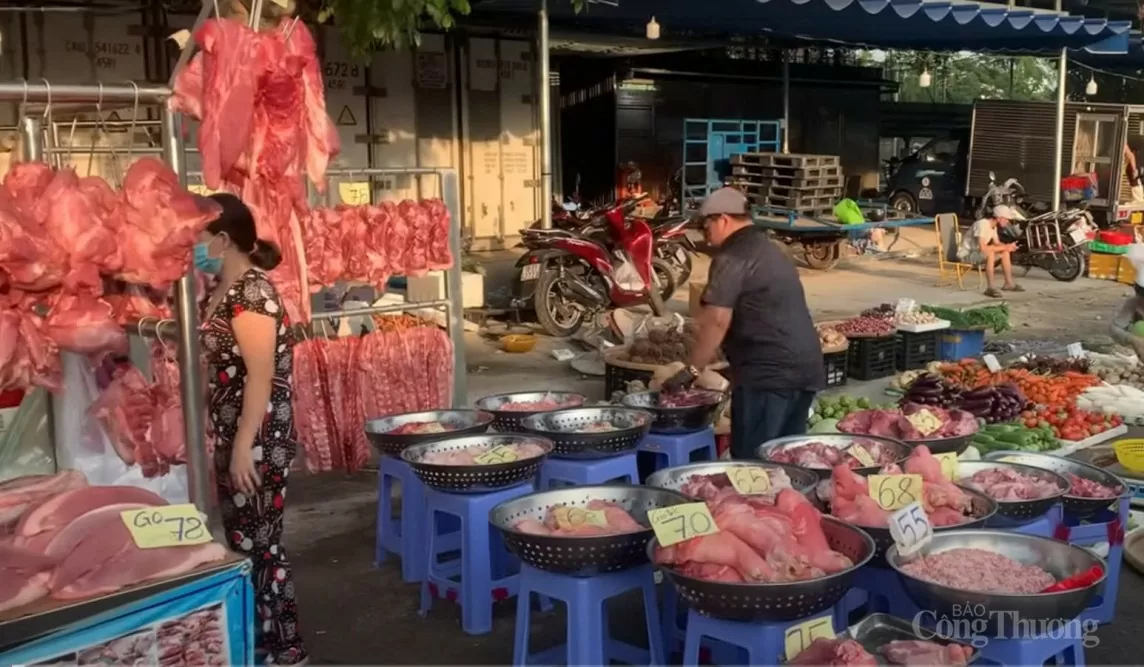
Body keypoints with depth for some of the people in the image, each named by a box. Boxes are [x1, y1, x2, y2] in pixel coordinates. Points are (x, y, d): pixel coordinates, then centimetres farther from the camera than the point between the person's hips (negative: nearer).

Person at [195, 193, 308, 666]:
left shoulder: (252, 294, -18)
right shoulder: (221, 292, 11)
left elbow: (261, 377, -22)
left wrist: (244, 448, -23)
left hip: (257, 443, -9)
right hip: (230, 438, 9)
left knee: (259, 543, -1)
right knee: (241, 539, 16)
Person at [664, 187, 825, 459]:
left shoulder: (732, 257, -9)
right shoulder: (768, 249, 22)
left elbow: (717, 320, -16)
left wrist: (691, 370, -9)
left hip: (768, 372, -10)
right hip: (805, 367, 10)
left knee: (752, 463, -4)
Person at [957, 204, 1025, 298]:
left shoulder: (993, 226, 3)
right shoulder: (982, 225, -28)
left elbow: (997, 243, 11)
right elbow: (983, 248, -35)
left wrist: (1008, 246, -12)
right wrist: (1004, 247, -27)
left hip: (976, 252, 10)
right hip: (966, 254, -10)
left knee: (1005, 252, 5)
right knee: (990, 253, -35)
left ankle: (1009, 283, 12)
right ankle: (990, 288, -31)